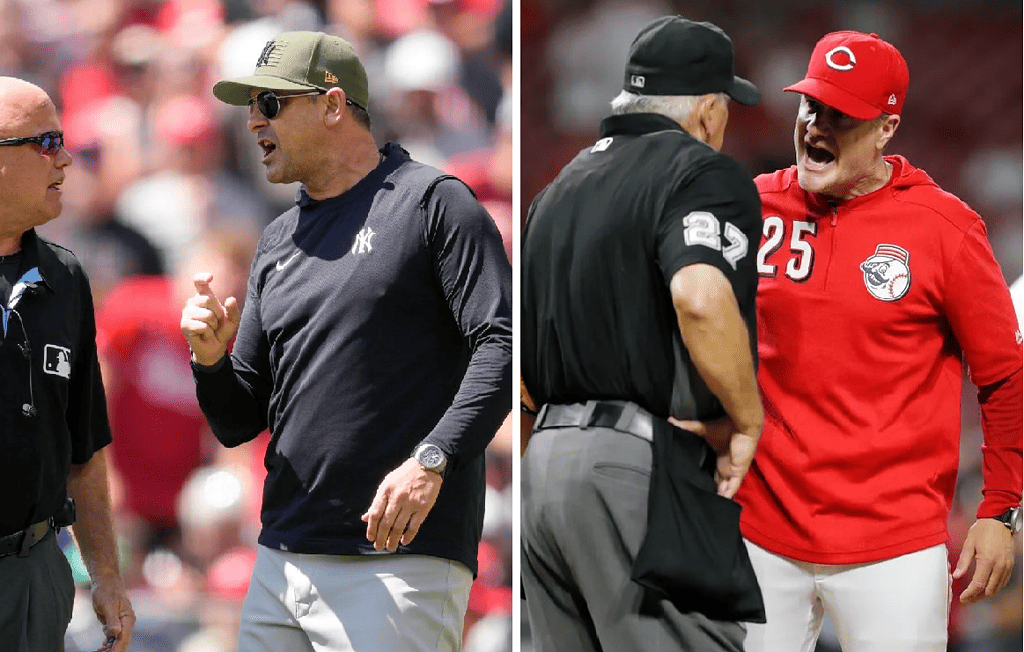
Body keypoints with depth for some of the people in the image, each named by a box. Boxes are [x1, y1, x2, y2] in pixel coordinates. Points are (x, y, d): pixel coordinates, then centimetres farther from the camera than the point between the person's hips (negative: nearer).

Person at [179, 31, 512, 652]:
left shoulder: (432, 202, 0)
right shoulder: (278, 240, 21)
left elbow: (503, 345, -12)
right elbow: (239, 424, 22)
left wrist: (430, 461, -24)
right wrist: (211, 358, 0)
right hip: (281, 562, 7)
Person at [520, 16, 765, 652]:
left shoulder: (560, 188, 22)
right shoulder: (704, 171, -4)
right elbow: (700, 296, -24)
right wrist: (747, 421, -14)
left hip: (544, 458, 8)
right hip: (640, 468, -8)